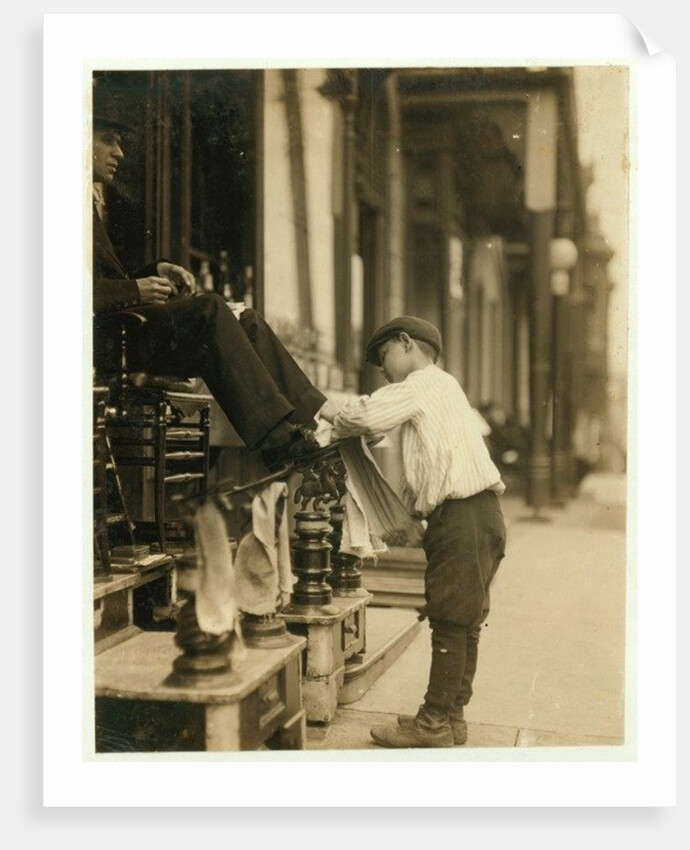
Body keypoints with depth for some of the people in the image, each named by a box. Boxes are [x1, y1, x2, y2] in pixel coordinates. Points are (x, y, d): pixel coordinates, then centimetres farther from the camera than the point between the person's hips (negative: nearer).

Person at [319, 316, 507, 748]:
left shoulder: (427, 382, -3)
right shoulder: (440, 389, 27)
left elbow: (368, 415, -19)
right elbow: (424, 473, 25)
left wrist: (334, 414, 0)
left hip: (463, 516, -10)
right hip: (472, 515, 10)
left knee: (451, 621, -5)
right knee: (461, 622, 12)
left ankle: (434, 724, 2)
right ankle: (451, 717, 20)